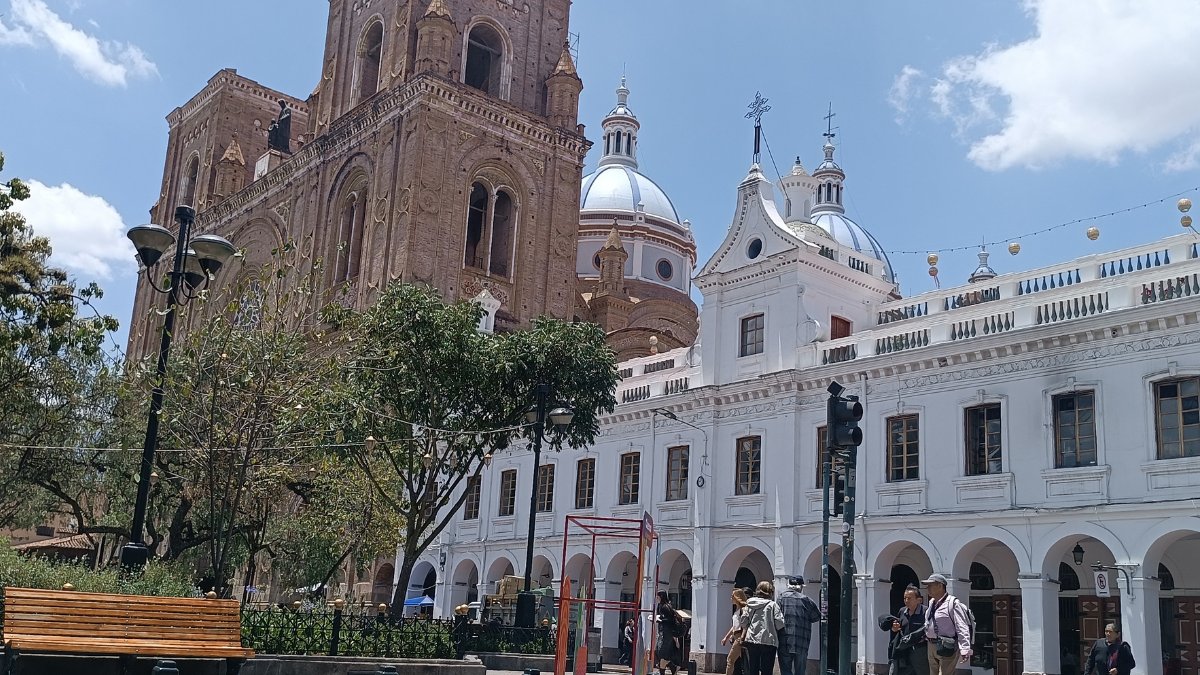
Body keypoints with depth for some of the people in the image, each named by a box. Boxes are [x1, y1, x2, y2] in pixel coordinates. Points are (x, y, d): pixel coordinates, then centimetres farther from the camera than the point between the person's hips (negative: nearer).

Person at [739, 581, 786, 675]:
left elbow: (743, 621, 3)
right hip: (768, 641, -4)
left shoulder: (750, 603, 6)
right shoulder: (773, 605, -5)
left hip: (751, 640, 4)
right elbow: (779, 623, -11)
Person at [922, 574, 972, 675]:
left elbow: (962, 628, -19)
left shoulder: (953, 603, -14)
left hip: (947, 647, -9)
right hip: (932, 647, 9)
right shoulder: (931, 602, 12)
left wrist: (964, 650, -25)